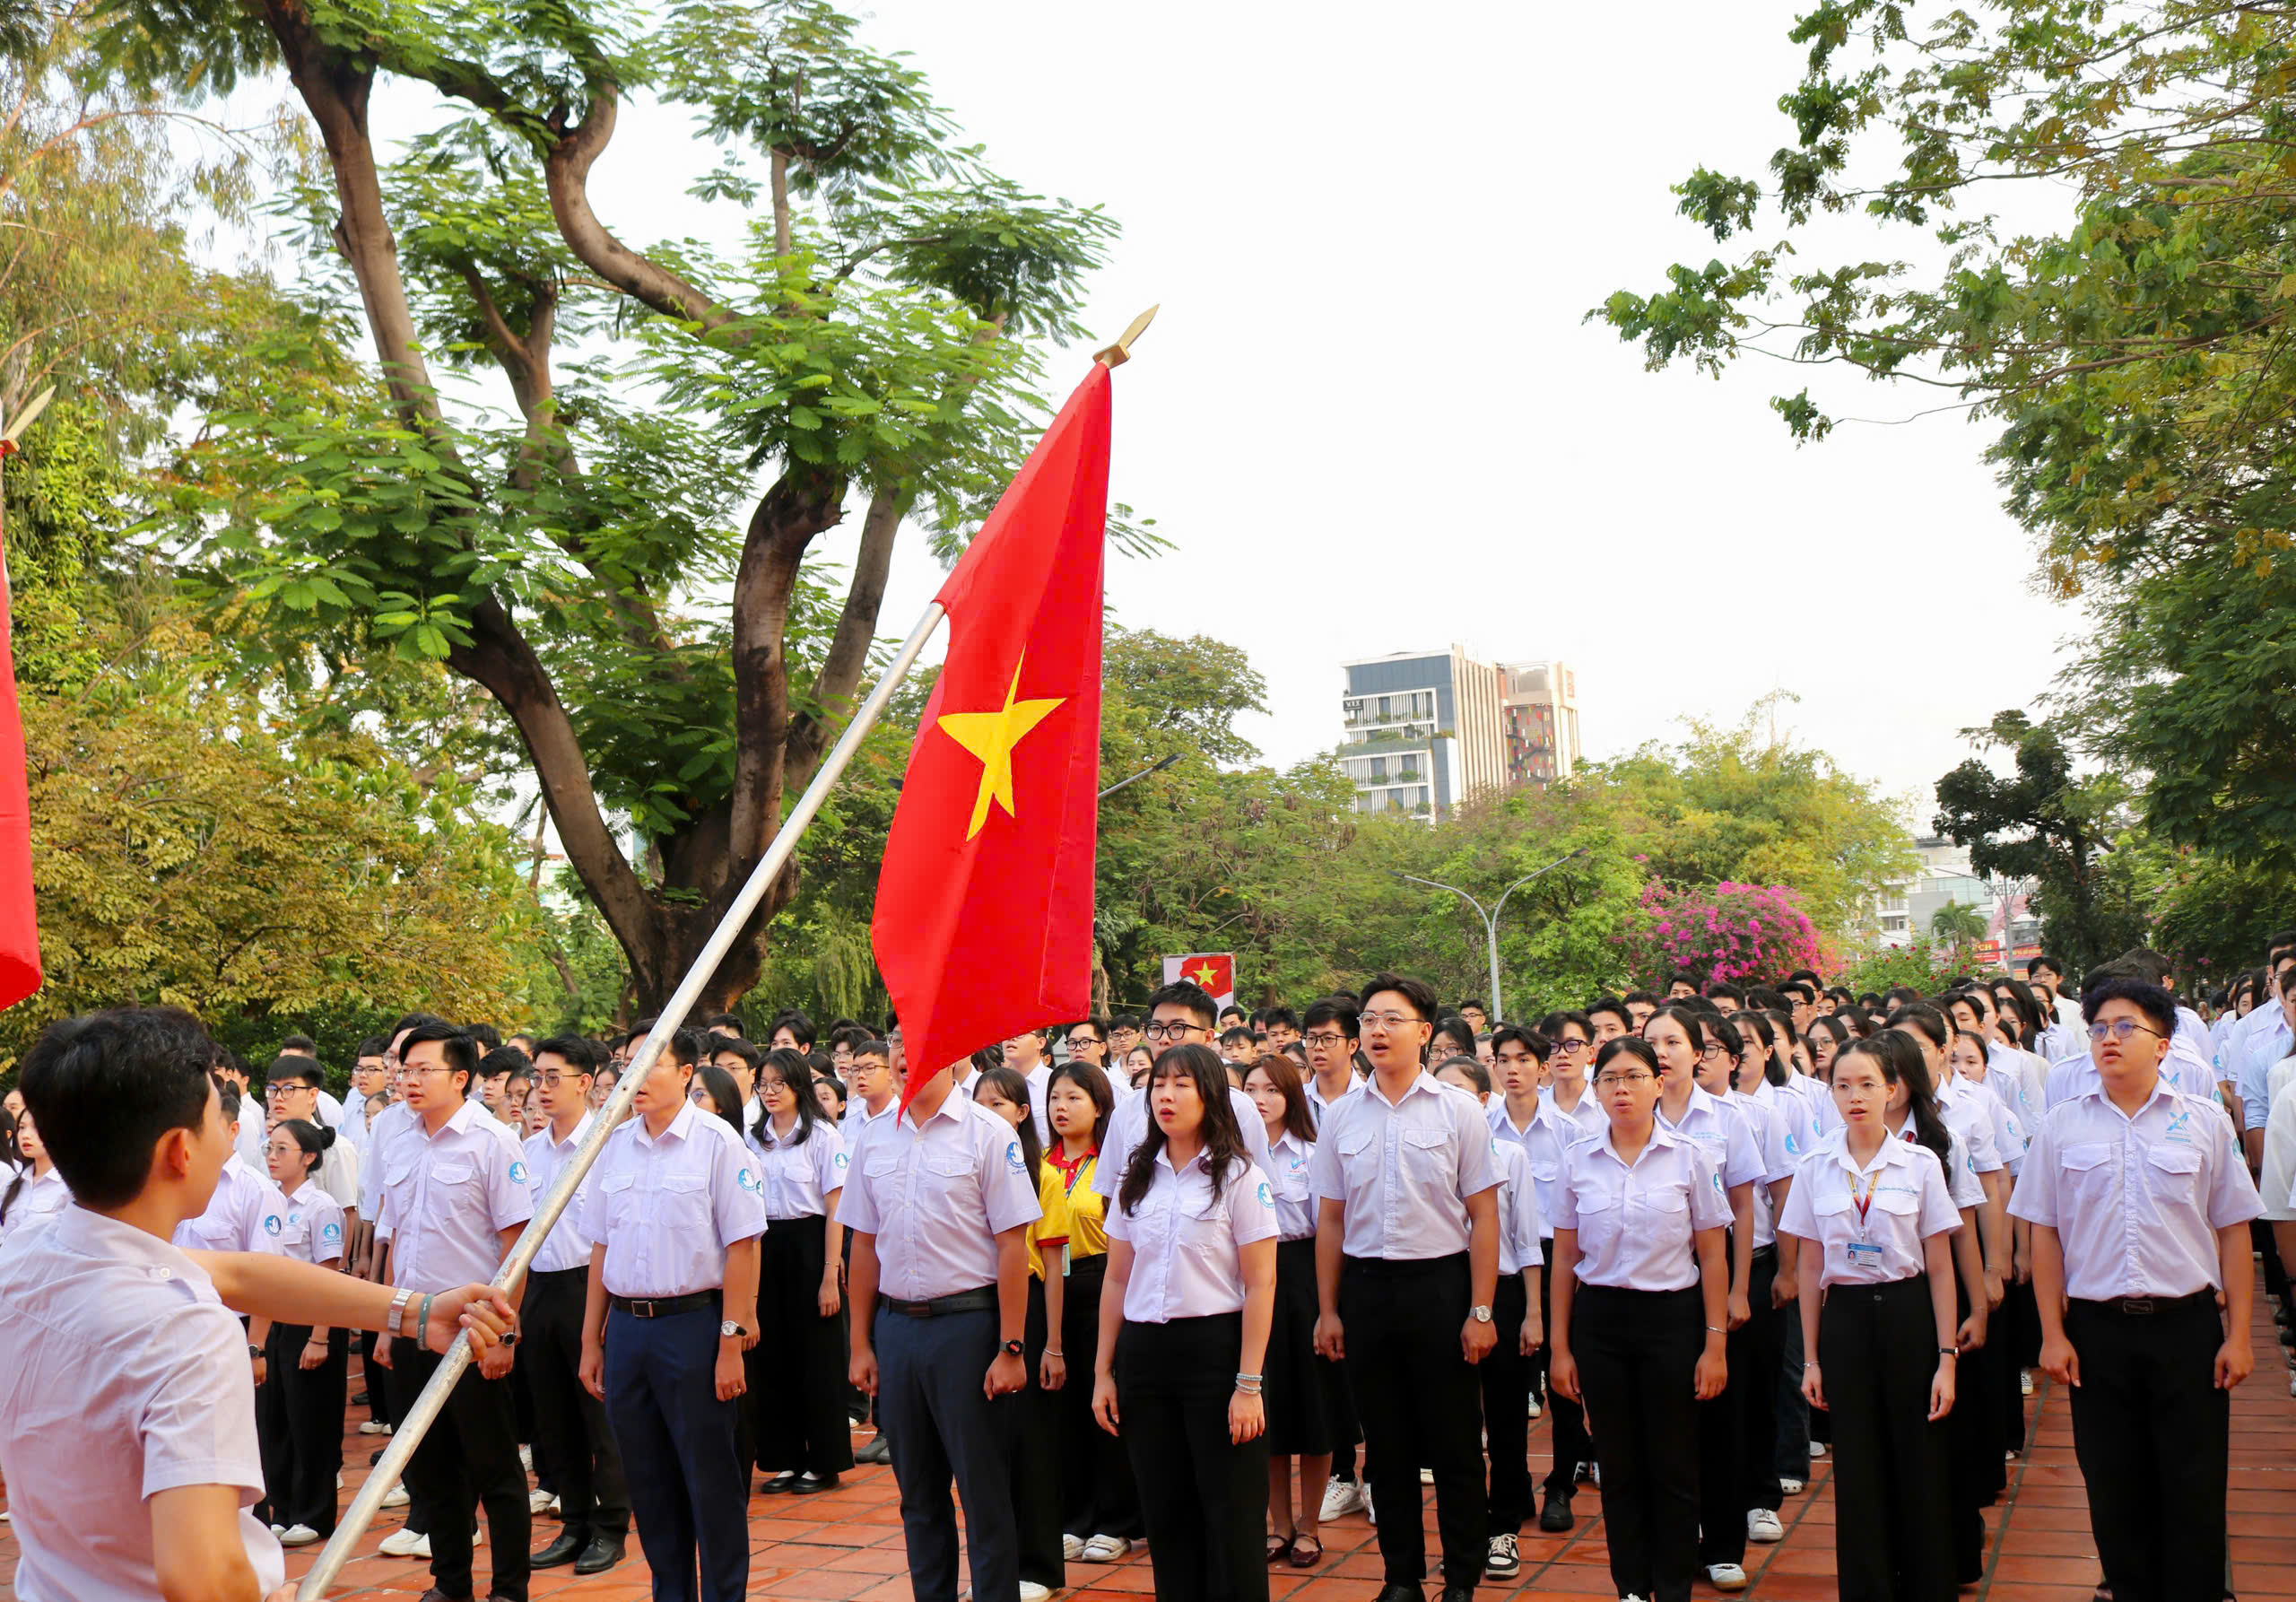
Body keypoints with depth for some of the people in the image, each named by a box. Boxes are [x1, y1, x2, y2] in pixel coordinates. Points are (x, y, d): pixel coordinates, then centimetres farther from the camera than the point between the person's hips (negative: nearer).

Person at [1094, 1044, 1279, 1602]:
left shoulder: (1239, 1176, -3)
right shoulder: (1137, 1179, 11)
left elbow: (1260, 1285, -7)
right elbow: (1117, 1281, 13)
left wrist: (1249, 1383, -14)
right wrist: (1103, 1371, 7)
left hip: (1214, 1346, -4)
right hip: (1144, 1352, 4)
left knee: (1229, 1514, 0)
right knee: (1165, 1511, 9)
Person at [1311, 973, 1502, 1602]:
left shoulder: (1458, 1110, -3)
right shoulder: (1341, 1117, 6)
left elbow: (1483, 1216, -3)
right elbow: (1330, 1220, 10)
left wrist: (1481, 1310, -8)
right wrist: (1327, 1310, 7)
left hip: (1440, 1283, -3)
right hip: (1366, 1287, 3)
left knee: (1455, 1444, 3)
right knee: (1386, 1445, 10)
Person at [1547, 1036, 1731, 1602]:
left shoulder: (1690, 1157, -3)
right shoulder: (1578, 1160, 3)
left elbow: (1712, 1256, -1)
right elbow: (1564, 1257, 7)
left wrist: (1715, 1343, -5)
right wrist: (1559, 1345, 5)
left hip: (1671, 1318, -2)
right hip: (1599, 1320, 2)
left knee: (1673, 1467, 3)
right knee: (1619, 1466, 8)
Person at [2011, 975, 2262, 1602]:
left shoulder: (2204, 1123, 1)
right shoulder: (2062, 1126, 3)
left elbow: (2233, 1232, 3)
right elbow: (2045, 1236, 4)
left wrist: (2238, 1335, -1)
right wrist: (2052, 1333, 0)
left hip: (2187, 1324, -1)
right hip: (2096, 1328, 1)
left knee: (2194, 1488, 3)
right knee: (2114, 1486, 8)